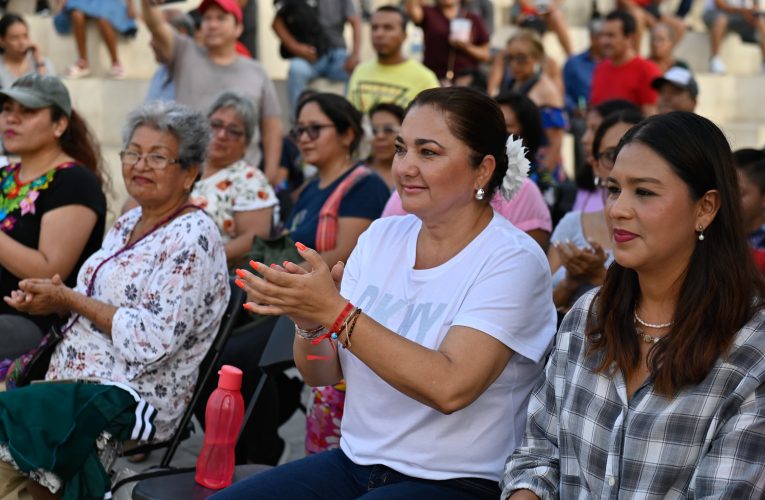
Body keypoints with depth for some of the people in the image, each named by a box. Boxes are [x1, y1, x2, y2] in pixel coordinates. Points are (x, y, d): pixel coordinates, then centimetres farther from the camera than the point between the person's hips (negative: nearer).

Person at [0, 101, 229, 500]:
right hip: (75, 379, 8)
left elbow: (153, 339, -19)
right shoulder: (128, 223, 15)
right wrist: (50, 300, -1)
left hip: (131, 397, -8)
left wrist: (70, 299, -12)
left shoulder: (192, 237, -11)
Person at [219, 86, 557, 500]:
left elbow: (450, 388, -25)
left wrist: (335, 311, -26)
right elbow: (321, 374, 6)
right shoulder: (381, 236, 6)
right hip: (355, 462, 6)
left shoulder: (513, 260, -12)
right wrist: (309, 321, -16)